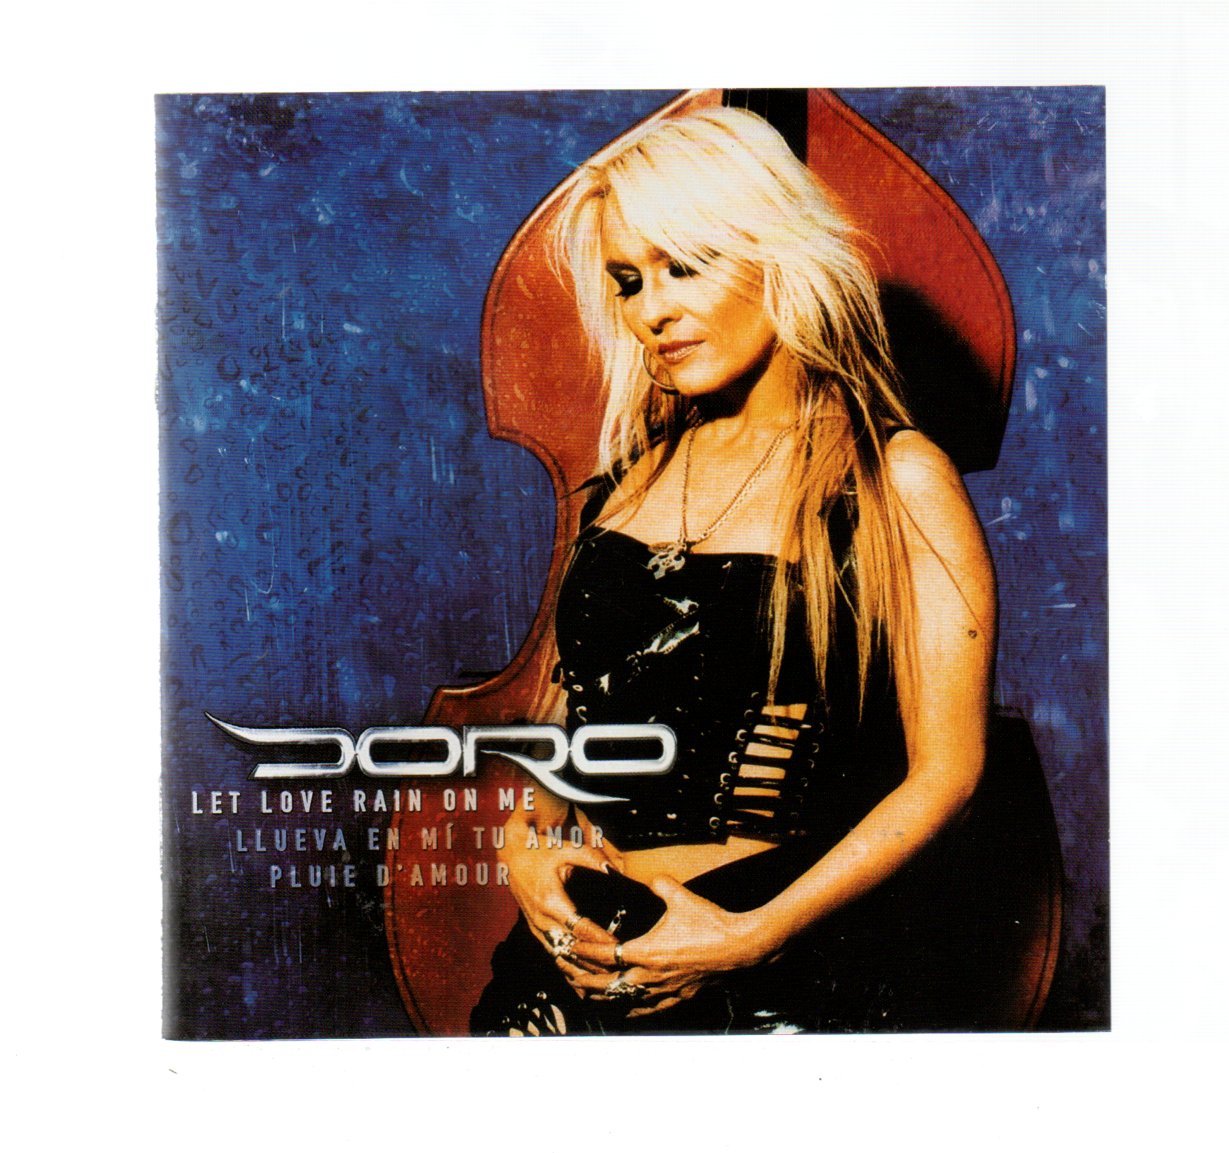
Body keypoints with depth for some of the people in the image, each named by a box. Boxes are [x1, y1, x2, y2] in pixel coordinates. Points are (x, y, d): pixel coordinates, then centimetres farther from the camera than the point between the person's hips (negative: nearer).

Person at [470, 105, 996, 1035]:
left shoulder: (896, 480, -7)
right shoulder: (634, 471, 8)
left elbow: (947, 772, -9)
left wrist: (756, 934, -16)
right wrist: (524, 837, -2)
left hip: (787, 965, -4)